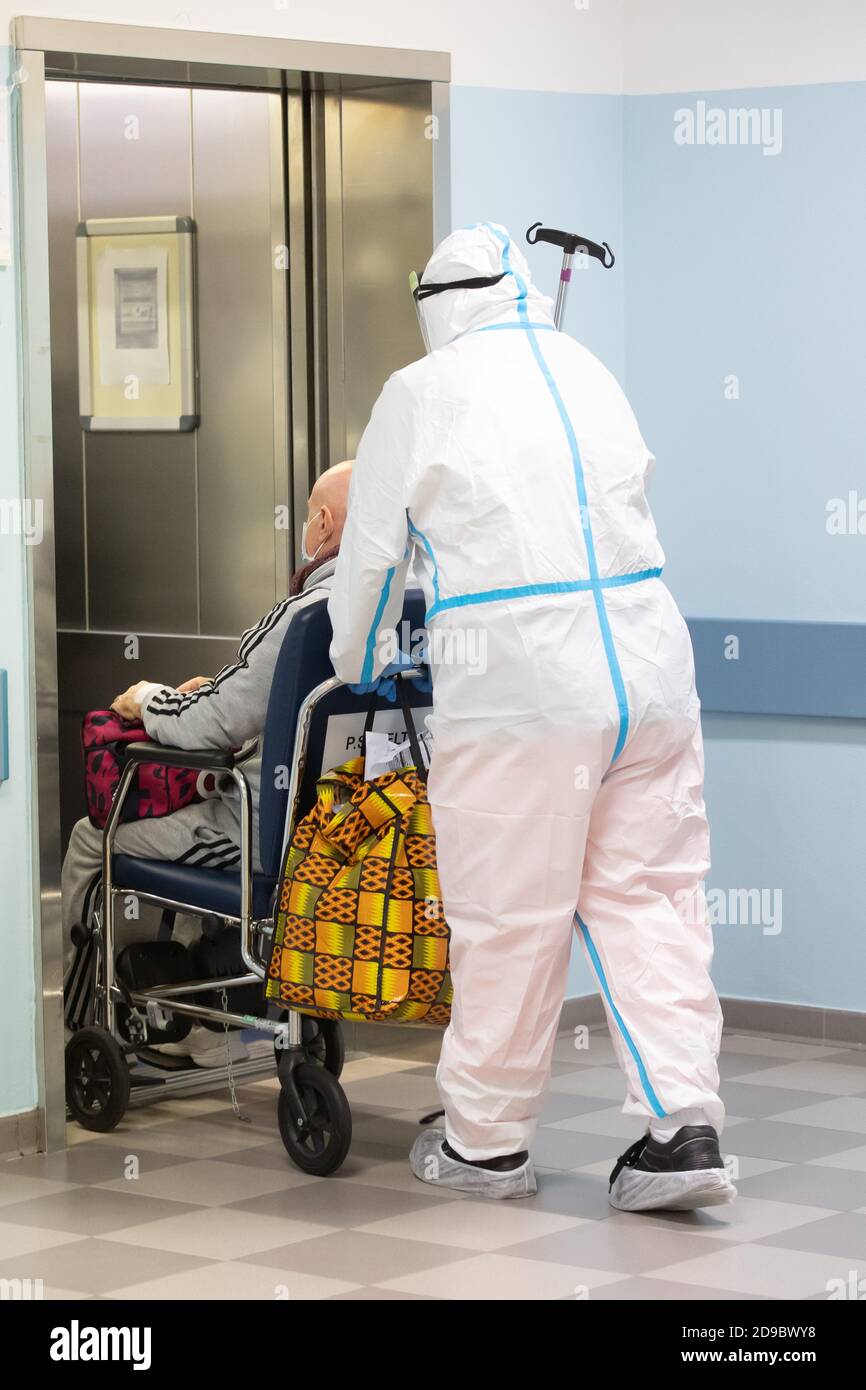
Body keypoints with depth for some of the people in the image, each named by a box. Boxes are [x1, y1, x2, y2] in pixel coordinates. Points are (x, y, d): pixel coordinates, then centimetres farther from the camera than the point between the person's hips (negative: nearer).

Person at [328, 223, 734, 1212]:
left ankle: (487, 1141, 17)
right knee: (647, 896, 9)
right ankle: (682, 1125, 2)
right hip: (649, 669, 5)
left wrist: (357, 667, 25)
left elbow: (371, 550, 7)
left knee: (507, 919, 5)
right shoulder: (592, 376, 15)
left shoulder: (422, 394, 0)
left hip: (517, 690, -5)